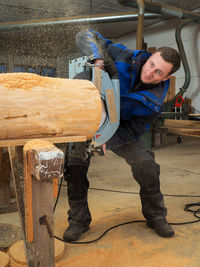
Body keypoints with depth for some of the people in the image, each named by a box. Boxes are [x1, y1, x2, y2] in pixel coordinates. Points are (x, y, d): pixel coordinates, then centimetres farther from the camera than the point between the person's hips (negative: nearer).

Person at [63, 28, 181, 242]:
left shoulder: (154, 102, -19)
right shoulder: (124, 58, -23)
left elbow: (133, 130, -18)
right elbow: (85, 36, -18)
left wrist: (107, 137, -37)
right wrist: (99, 58, -39)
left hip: (120, 130, 1)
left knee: (146, 165, -12)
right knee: (75, 163, -14)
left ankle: (156, 217, 12)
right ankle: (78, 220, 5)